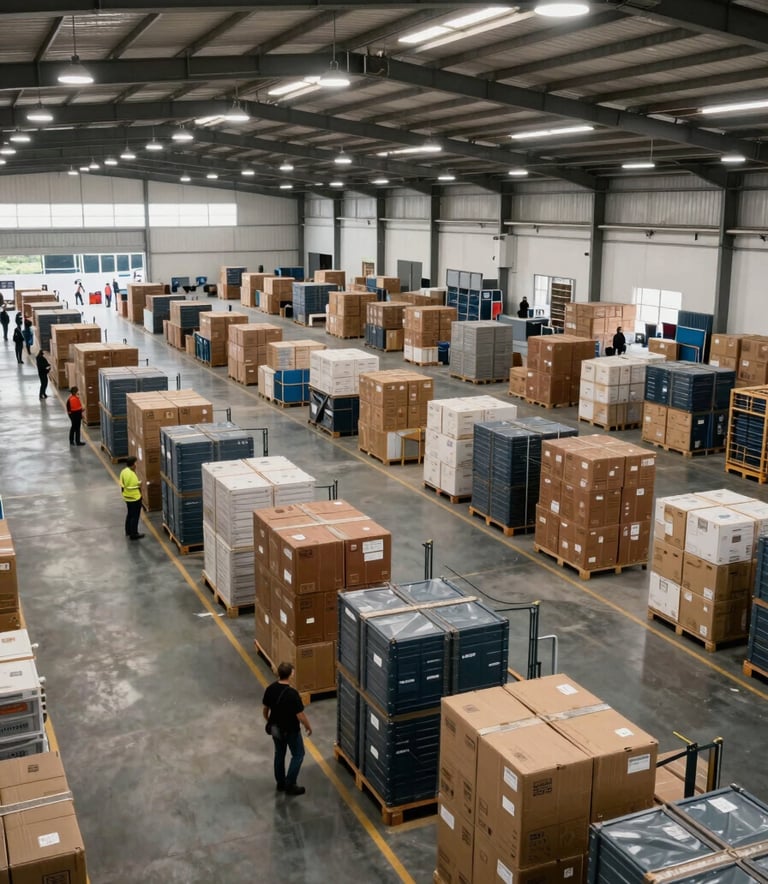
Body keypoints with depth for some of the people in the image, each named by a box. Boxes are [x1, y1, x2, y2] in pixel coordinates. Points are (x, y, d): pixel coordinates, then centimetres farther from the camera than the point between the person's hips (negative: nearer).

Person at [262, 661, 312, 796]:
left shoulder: (270, 689, -11)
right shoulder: (292, 693, -30)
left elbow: (265, 709, 2)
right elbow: (300, 716, -23)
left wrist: (269, 721, 21)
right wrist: (308, 727, -5)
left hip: (275, 728, 6)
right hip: (291, 730, -6)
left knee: (279, 754, 23)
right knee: (298, 755, 14)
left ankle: (280, 783, 36)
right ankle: (290, 785, 19)